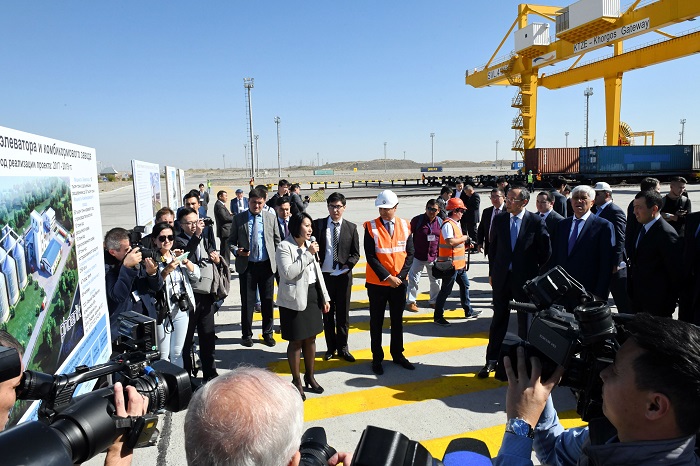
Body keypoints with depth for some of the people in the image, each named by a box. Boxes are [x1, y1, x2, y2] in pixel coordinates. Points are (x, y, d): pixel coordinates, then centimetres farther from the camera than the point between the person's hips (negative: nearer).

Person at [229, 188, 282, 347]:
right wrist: (236, 250, -16)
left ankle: (267, 333, 26)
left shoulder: (271, 218, 4)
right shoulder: (238, 219, 0)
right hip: (247, 265, -1)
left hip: (267, 265, 1)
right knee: (247, 302, 6)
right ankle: (247, 335, 23)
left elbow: (277, 241, 9)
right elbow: (231, 241, 5)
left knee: (267, 301, 10)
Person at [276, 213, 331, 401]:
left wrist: (325, 297, 13)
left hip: (313, 296, 7)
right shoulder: (284, 247, -12)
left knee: (310, 338, 15)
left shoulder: (310, 244, 9)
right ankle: (296, 381, 20)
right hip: (295, 300, -7)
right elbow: (288, 273, -25)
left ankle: (310, 376, 31)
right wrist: (307, 254, -22)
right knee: (296, 341, 4)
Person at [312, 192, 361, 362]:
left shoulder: (351, 227, 2)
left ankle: (343, 348, 23)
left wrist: (347, 266, -11)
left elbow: (355, 253, 4)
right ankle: (331, 347, 25)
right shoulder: (318, 224, 1)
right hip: (324, 275, 0)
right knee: (327, 312, 11)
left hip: (343, 276, 0)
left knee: (343, 313, 9)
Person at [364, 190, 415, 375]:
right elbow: (371, 257, -13)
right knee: (376, 322, 8)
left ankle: (398, 355, 31)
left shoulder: (405, 226, 0)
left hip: (400, 282, 3)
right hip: (377, 283, -3)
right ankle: (377, 358, 21)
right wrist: (387, 277, -18)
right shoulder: (371, 227, -9)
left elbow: (410, 253, 1)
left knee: (397, 320, 15)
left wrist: (401, 276, -10)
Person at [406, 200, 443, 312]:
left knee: (436, 280, 13)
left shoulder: (440, 222, 1)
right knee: (414, 280, 2)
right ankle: (410, 302, 14)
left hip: (434, 257, 4)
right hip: (418, 257, -3)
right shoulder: (417, 220, -10)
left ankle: (434, 301, 30)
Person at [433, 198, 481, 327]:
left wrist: (465, 246, 9)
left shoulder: (455, 223, 15)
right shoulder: (448, 224, -17)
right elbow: (450, 241, -29)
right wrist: (464, 238, -15)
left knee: (465, 285, 19)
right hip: (451, 263, -10)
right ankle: (438, 317, 5)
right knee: (446, 290, -4)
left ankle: (468, 312, 32)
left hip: (459, 263, 10)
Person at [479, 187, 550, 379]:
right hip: (502, 277, 3)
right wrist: (492, 273, 8)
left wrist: (538, 275, -1)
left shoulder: (536, 222, -8)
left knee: (525, 320, 11)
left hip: (526, 278, -2)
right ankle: (492, 359, 19)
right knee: (499, 319, 9)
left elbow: (546, 251, -2)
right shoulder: (499, 220, 2)